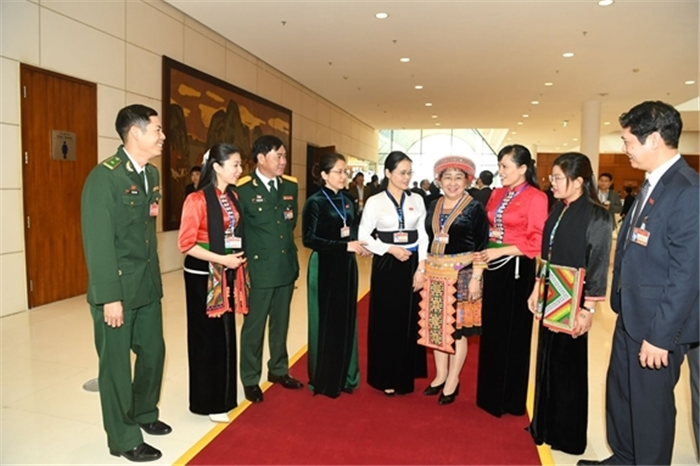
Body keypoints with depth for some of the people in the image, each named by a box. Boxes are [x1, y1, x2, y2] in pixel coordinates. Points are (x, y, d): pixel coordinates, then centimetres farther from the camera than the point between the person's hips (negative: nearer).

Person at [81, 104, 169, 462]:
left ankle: (144, 414, 42)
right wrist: (109, 297, -19)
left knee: (153, 352, 18)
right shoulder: (104, 176, -16)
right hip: (117, 288, -7)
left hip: (148, 285, 8)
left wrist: (154, 278, 11)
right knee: (116, 363, 8)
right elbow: (97, 242, -18)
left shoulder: (152, 174, 8)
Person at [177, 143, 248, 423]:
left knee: (225, 334, 15)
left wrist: (237, 258, 3)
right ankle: (209, 401, 20)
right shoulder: (198, 200, -14)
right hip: (203, 275, -7)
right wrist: (221, 259, -20)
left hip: (227, 274, 7)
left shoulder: (233, 197, 7)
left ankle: (224, 395, 30)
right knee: (208, 336, 4)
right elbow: (186, 243, -16)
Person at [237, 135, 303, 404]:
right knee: (254, 327, 8)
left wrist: (285, 242, 12)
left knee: (281, 324, 18)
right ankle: (250, 379, 24)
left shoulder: (290, 186, 6)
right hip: (258, 269, -5)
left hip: (286, 266, 5)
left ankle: (278, 370, 36)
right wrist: (243, 262, -6)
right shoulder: (243, 189, -11)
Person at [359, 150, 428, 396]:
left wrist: (421, 268, -4)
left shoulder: (416, 200, 5)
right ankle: (386, 377, 19)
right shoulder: (375, 202, -3)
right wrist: (390, 249, -15)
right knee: (386, 321, 5)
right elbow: (363, 236, -4)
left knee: (410, 320, 9)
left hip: (412, 265, 3)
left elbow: (423, 235, 4)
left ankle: (405, 375, 25)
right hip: (386, 265, -2)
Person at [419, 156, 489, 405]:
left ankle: (453, 381, 21)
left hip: (462, 276, -5)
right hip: (435, 275, 5)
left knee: (457, 328, 4)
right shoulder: (434, 206, 9)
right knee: (436, 326, 11)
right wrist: (422, 269, 9)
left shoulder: (475, 208, -6)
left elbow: (481, 247, -9)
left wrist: (475, 278, -15)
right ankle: (440, 375, 29)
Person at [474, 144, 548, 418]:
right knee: (492, 330, 13)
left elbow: (536, 242, -14)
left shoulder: (536, 198, -10)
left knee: (512, 333, 5)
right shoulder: (497, 194, 10)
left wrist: (501, 250, -17)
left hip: (517, 270, -7)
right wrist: (485, 250, 2)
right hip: (494, 267, 7)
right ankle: (490, 393, 29)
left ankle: (511, 398, 23)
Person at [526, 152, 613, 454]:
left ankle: (568, 435, 25)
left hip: (572, 304, -7)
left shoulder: (597, 216, -15)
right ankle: (546, 425, 34)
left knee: (568, 365, 6)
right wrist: (537, 289, 12)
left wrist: (588, 309, -16)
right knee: (548, 361, 16)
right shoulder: (558, 211, 6)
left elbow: (598, 266, -15)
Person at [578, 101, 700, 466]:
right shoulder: (652, 183, 8)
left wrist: (661, 335, -19)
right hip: (630, 314, 9)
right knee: (619, 392, 21)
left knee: (650, 403, 10)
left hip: (656, 323, -9)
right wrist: (618, 299, 14)